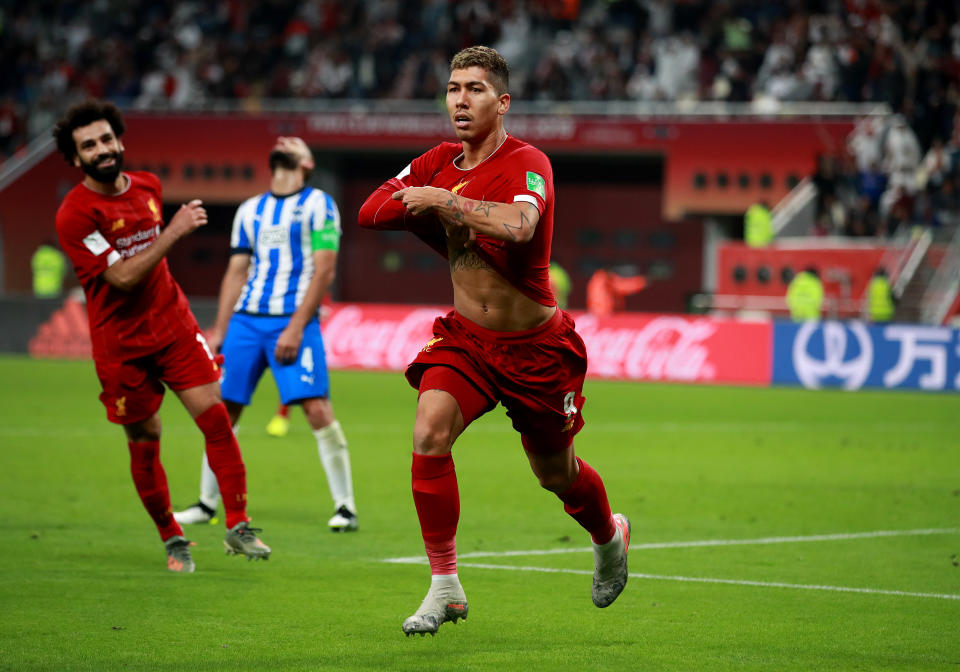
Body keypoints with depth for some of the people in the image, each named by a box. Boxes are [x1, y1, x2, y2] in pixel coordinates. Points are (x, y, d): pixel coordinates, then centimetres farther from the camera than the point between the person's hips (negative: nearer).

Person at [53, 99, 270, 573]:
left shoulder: (147, 186, 5)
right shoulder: (75, 214, -16)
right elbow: (122, 276, -23)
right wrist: (174, 231, -22)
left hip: (173, 324, 4)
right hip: (120, 342, -4)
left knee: (214, 416, -7)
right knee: (144, 441, 4)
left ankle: (237, 527, -1)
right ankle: (172, 539, 21)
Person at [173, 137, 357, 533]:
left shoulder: (319, 204, 1)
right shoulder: (250, 210, 18)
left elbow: (324, 270, -6)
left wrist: (296, 327, -14)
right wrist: (219, 331, 13)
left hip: (294, 321, -5)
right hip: (246, 320, 5)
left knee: (317, 409, -15)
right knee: (223, 408, 3)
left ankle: (345, 507, -8)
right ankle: (207, 504, 14)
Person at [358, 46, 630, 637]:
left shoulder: (527, 164, -21)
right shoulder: (442, 162, 0)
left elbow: (518, 225, -42)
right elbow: (372, 211, 2)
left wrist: (441, 200, -36)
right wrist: (424, 211, -13)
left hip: (536, 346, -4)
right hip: (465, 336, 4)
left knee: (556, 474, 13)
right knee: (429, 433, -22)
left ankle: (610, 534, 49)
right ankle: (445, 587, -13)